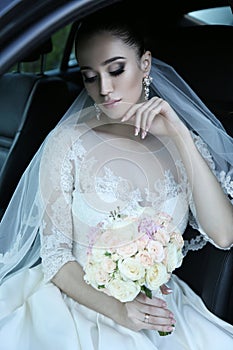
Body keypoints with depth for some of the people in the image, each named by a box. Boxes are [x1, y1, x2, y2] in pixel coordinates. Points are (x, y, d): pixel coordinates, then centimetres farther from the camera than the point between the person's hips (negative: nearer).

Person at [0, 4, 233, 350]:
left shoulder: (181, 143, 1)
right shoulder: (68, 142, -5)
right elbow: (54, 254, -4)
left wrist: (180, 136, -14)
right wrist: (114, 307, -20)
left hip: (158, 309, 2)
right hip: (79, 300, -2)